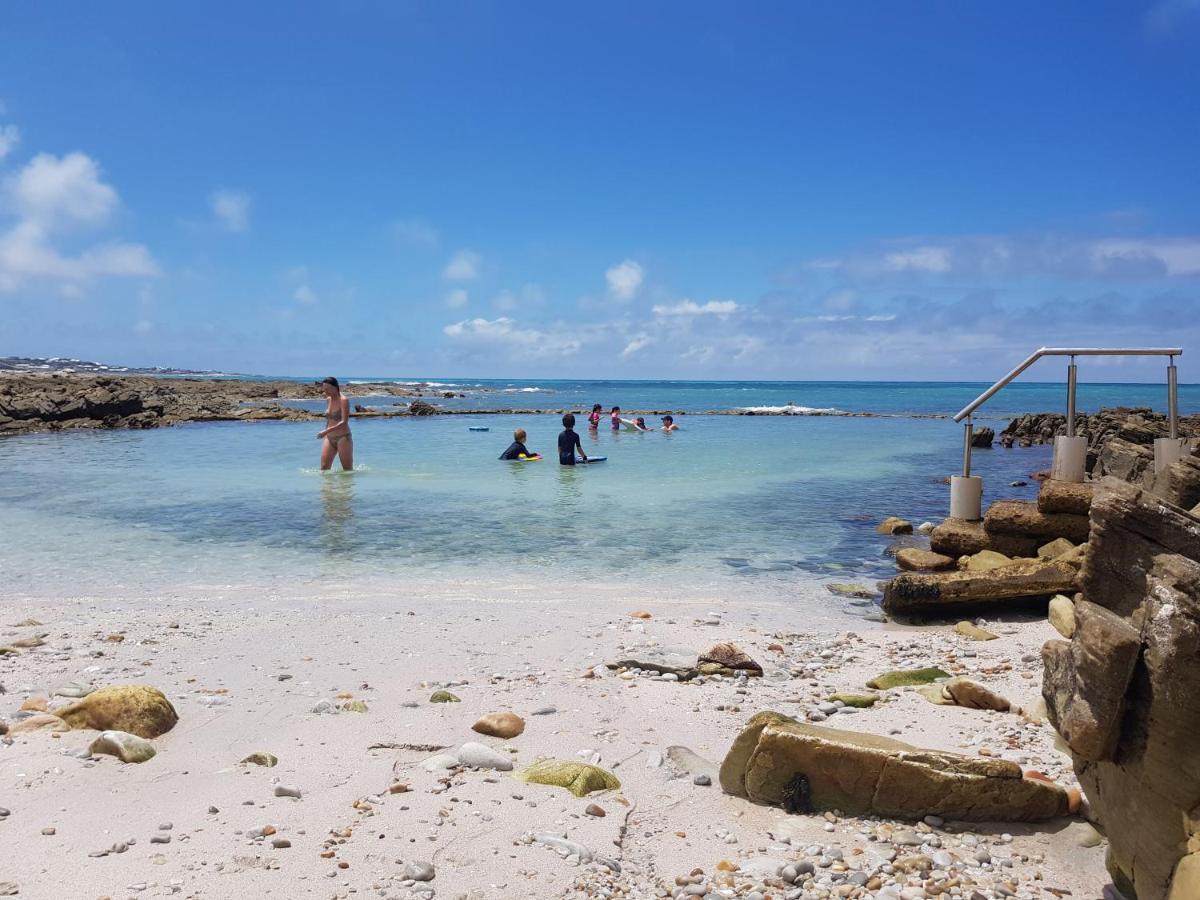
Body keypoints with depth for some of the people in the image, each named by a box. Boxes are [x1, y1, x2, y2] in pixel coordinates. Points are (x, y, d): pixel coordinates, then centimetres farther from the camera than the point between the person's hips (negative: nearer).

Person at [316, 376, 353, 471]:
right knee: (324, 468, -1)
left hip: (343, 438, -7)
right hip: (329, 438, 7)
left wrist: (326, 431, -29)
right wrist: (325, 435, 16)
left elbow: (344, 422, -22)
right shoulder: (328, 400, 10)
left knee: (348, 470, 0)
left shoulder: (343, 400, -13)